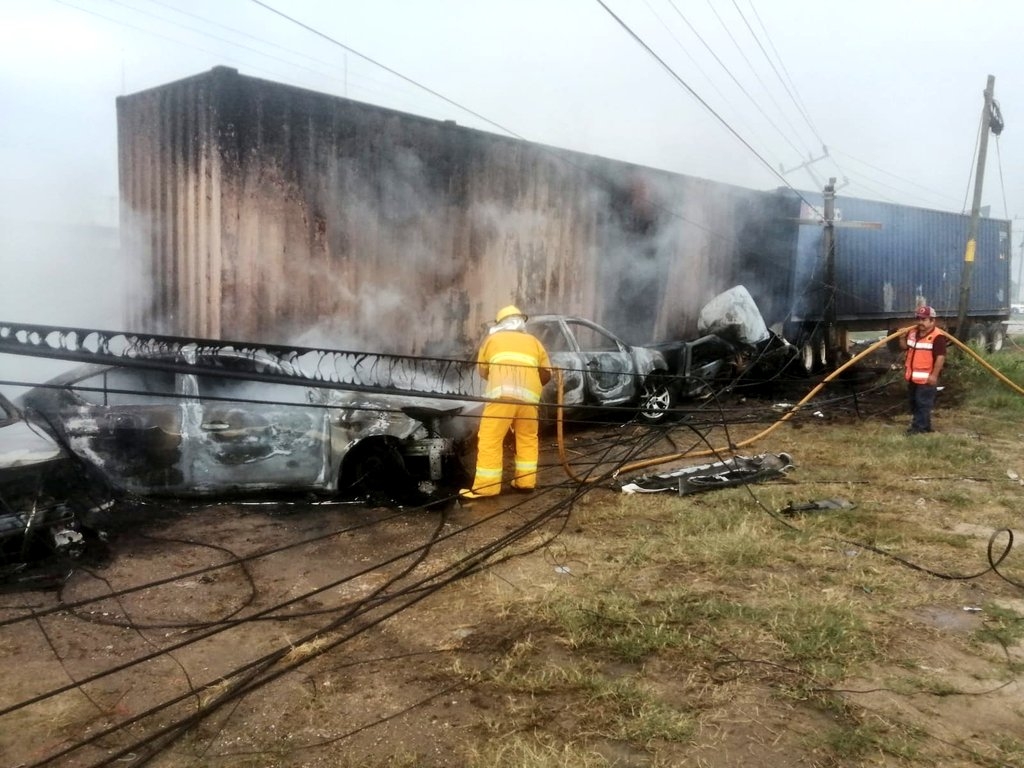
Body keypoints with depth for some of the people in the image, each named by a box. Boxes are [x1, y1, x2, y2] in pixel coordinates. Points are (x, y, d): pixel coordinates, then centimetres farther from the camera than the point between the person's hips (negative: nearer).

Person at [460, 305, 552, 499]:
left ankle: (485, 486, -3)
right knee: (528, 439, 19)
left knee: (490, 440, -1)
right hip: (529, 396, 3)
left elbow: (482, 369, 22)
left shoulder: (493, 338, 20)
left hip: (502, 394, -3)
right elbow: (546, 374, 19)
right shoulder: (533, 342, 25)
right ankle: (525, 482, 20)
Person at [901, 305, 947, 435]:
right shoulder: (912, 332, 10)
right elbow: (905, 347, 23)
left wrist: (934, 375, -20)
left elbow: (941, 357, -19)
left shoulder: (938, 336, -15)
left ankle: (919, 427, 2)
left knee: (923, 404, -3)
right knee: (914, 403, 16)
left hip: (926, 378, -9)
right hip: (913, 376, 9)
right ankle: (924, 426, 27)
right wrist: (902, 337, 3)